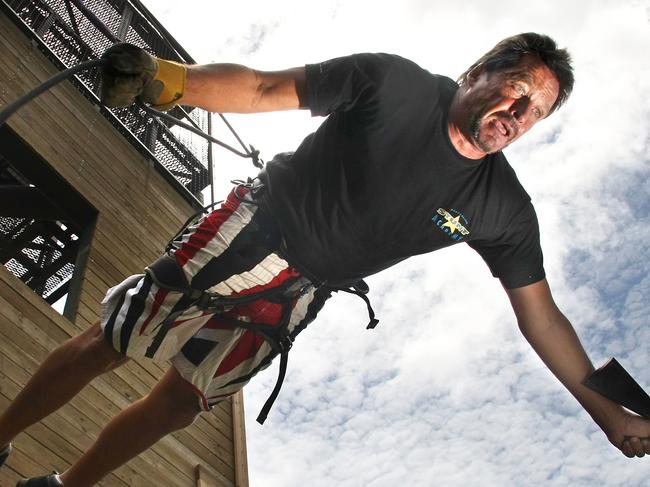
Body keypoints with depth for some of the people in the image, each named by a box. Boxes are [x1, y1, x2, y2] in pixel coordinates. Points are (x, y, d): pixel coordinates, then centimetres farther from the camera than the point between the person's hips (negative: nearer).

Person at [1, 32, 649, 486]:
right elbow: (264, 88, -11)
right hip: (248, 232, -2)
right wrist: (173, 79, -25)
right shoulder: (393, 82, -15)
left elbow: (540, 314, -1)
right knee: (107, 345, 1)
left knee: (181, 402, 7)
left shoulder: (504, 209, -7)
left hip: (293, 299, 3)